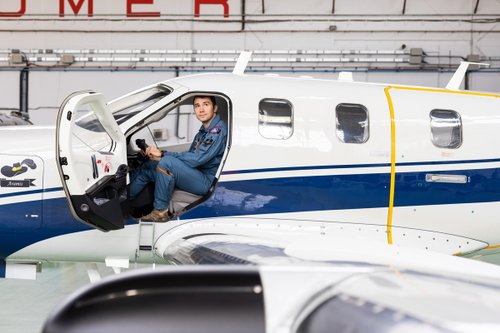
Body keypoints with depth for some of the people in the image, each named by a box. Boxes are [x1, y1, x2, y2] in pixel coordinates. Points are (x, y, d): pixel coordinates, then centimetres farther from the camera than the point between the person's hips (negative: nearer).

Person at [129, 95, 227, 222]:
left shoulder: (218, 129, -14)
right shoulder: (203, 131, 18)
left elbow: (197, 159, -21)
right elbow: (190, 157, 13)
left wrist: (163, 155, -15)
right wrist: (160, 155, -3)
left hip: (206, 181, -10)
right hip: (195, 175, 10)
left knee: (166, 162, -28)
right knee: (148, 167, 6)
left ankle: (160, 212, -20)